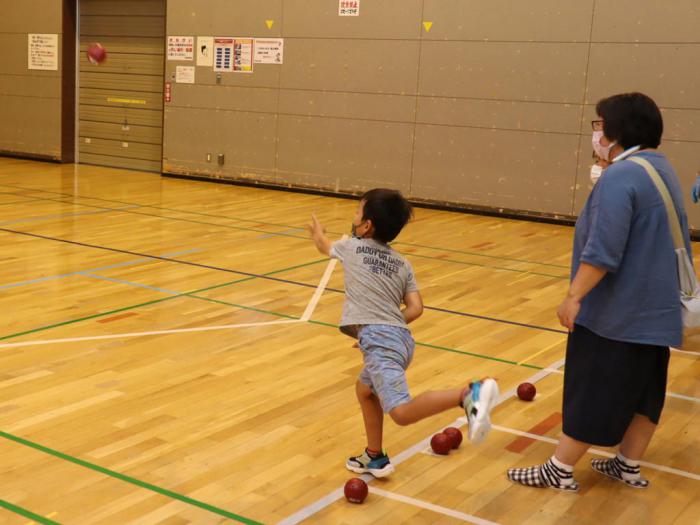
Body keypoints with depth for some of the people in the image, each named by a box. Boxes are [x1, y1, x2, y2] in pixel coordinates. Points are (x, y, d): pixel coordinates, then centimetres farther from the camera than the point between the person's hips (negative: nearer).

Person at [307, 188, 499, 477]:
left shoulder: (352, 247, 10)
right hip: (401, 338, 7)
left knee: (402, 413, -21)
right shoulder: (402, 263, 20)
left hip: (380, 340, -7)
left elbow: (324, 245, 33)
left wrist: (317, 231, 56)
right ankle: (375, 457, 36)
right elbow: (415, 308, 10)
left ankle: (469, 394, -35)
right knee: (364, 389, 30)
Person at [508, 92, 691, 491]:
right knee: (643, 389, 15)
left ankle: (560, 471, 10)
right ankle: (629, 466, 27)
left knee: (592, 391, 0)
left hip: (617, 311, -9)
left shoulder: (621, 176, -20)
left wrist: (575, 296, -22)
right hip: (655, 308, 9)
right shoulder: (662, 169, 11)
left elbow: (602, 250, -27)